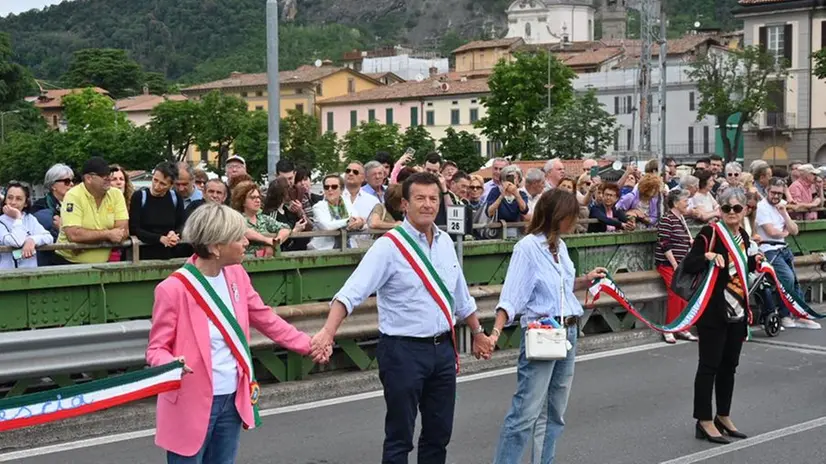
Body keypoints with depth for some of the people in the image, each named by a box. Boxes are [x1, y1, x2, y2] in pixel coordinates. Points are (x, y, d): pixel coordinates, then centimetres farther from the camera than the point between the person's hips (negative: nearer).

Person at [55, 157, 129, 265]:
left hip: (102, 264, 1)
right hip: (69, 263, -1)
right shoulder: (73, 196, -11)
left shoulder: (116, 195, 1)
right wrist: (108, 234, -14)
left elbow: (124, 231, -7)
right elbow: (73, 235, -22)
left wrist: (86, 237, -17)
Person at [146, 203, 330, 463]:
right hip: (192, 404, -7)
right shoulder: (173, 289, -19)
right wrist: (171, 365, -34)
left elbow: (266, 319, 15)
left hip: (232, 399, 7)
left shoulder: (236, 275, 1)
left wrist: (306, 345, 12)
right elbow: (156, 349, -12)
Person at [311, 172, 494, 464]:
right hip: (403, 351, -6)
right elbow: (352, 292, -21)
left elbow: (461, 296, 21)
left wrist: (477, 333, 27)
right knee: (400, 438, 1)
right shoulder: (390, 246, -12)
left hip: (443, 349, 6)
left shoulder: (445, 242, 8)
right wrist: (328, 331, -34)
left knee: (439, 433, 14)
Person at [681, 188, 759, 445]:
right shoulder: (709, 234, -11)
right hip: (713, 311, -7)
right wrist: (707, 256, -31)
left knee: (729, 365, 14)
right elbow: (688, 265, -15)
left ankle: (723, 416, 25)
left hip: (737, 312, 8)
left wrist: (754, 261, 7)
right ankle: (704, 422, 3)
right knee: (709, 365, -4)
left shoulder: (743, 237, 11)